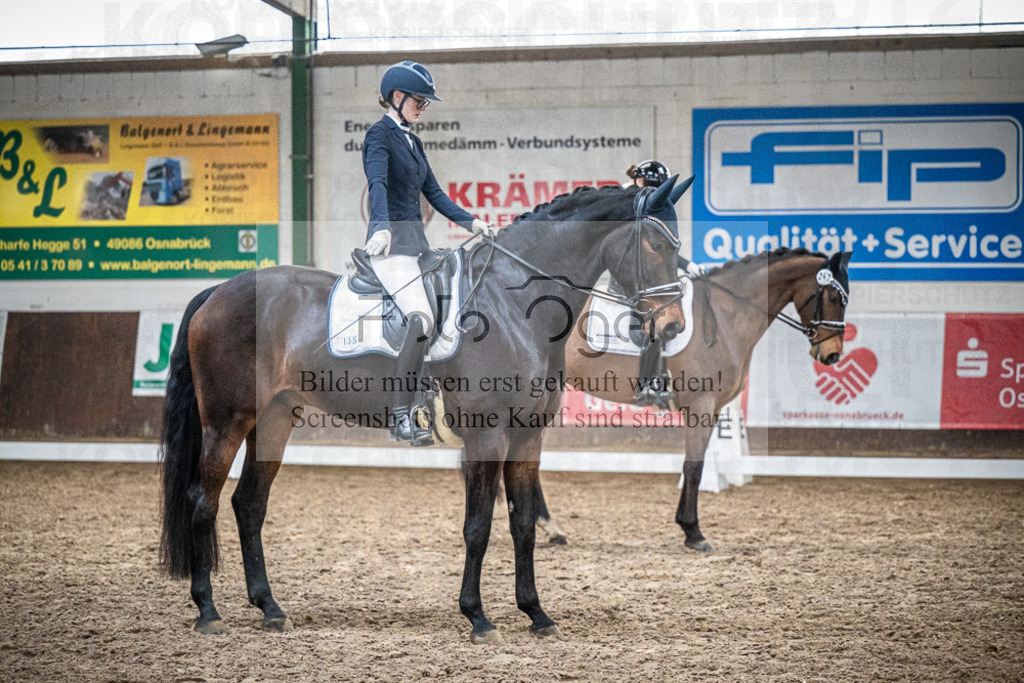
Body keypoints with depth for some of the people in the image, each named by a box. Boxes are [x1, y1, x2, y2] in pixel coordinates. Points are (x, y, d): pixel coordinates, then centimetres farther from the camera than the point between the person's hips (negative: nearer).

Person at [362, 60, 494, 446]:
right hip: (391, 242, -9)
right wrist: (383, 228, -41)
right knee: (421, 319, -24)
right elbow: (377, 183, -25)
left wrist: (471, 222, 16)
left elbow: (433, 192, 24)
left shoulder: (412, 142, 19)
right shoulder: (380, 135, -7)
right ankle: (401, 417, -21)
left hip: (417, 240, 9)